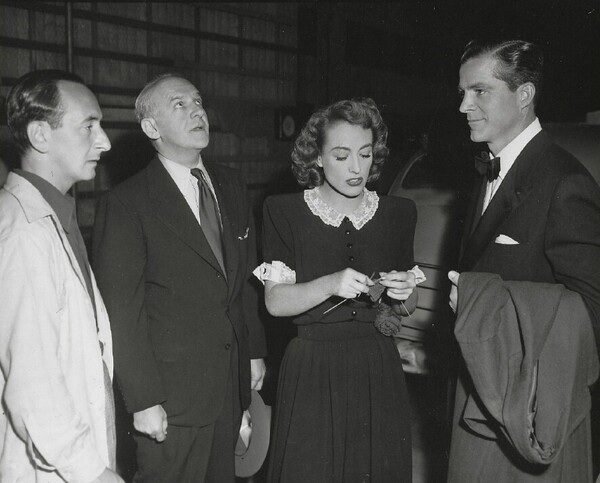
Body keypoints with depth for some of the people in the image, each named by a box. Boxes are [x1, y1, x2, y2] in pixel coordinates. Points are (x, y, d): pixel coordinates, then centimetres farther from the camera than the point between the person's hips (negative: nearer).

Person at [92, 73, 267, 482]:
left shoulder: (231, 185, 8)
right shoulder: (125, 205, -13)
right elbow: (122, 313, -14)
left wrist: (255, 351, 13)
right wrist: (143, 400, -15)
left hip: (232, 384, 6)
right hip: (173, 394, -6)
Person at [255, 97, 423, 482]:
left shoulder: (398, 213, 4)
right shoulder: (286, 212, -4)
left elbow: (407, 308, 10)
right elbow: (275, 302, -9)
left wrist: (404, 293, -12)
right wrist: (330, 284, -25)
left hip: (379, 371, 3)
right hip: (311, 373, -2)